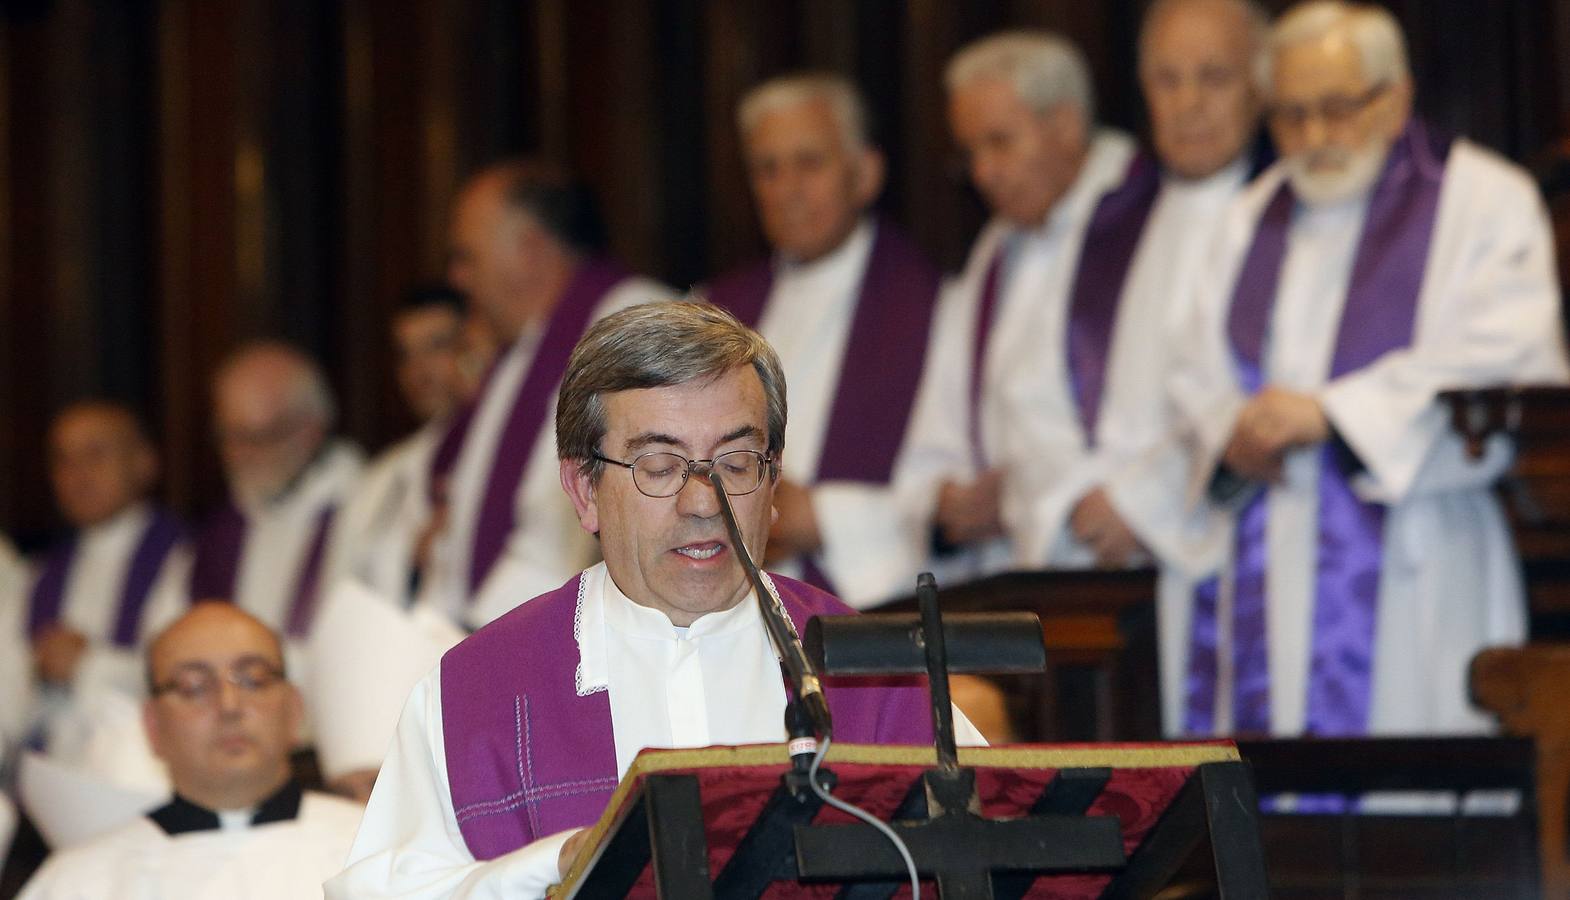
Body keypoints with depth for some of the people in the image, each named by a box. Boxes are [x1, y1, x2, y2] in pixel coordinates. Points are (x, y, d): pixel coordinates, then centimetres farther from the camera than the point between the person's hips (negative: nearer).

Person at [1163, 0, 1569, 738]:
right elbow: (1197, 379, 16)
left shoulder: (1486, 202, 2)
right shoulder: (1253, 220, 20)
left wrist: (1331, 415, -17)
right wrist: (1233, 437, -8)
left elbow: (1508, 365, -12)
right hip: (1262, 579, 5)